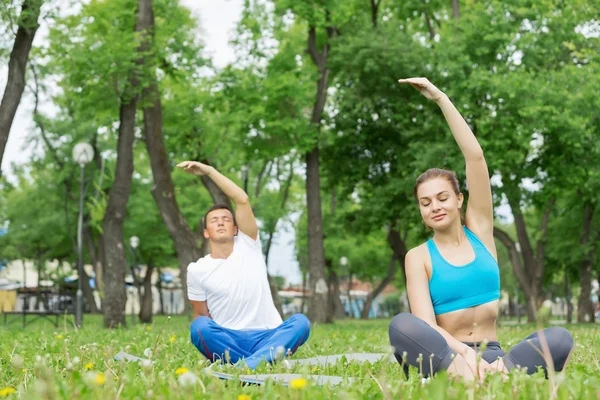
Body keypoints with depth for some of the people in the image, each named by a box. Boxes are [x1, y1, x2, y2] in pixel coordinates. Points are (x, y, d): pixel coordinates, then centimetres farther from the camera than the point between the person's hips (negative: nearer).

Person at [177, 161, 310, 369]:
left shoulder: (248, 247, 4)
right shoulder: (197, 270, 5)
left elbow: (243, 200, -8)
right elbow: (201, 314, 11)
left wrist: (209, 170, -11)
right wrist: (205, 342, -7)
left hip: (266, 337, 1)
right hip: (227, 341, 0)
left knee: (300, 322, -30)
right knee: (199, 326, -32)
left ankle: (248, 364, -47)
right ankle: (264, 358, -39)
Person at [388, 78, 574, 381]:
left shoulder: (479, 229, 10)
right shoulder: (419, 257, 3)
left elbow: (475, 156, 3)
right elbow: (425, 323, -12)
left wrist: (440, 98, 1)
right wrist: (464, 353, -33)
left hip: (491, 354, 3)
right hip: (446, 353, -2)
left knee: (559, 338, -27)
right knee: (401, 325, -34)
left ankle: (496, 373, -50)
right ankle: (467, 375, -54)